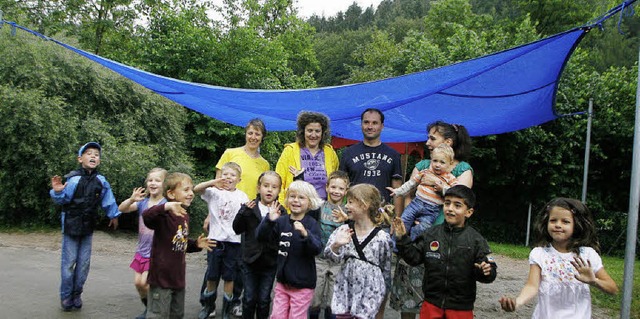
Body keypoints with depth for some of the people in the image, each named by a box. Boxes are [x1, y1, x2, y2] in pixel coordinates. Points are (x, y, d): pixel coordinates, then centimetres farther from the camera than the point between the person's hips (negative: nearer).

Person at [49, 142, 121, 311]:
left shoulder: (101, 181, -4)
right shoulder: (74, 179, -17)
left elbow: (108, 200, 11)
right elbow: (62, 199, -13)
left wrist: (113, 215, 21)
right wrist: (57, 191, -34)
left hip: (88, 227, 4)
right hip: (71, 225, -4)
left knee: (84, 262, 9)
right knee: (69, 262, 3)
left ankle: (77, 294, 24)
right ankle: (65, 296, 18)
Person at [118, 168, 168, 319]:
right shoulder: (143, 202, 1)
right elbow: (122, 209, -10)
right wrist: (132, 199, -29)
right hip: (142, 251, 5)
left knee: (144, 282, -8)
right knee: (137, 282, 9)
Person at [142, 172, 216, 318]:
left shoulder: (184, 215, 9)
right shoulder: (164, 216, -19)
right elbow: (146, 216, -42)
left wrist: (196, 244, 4)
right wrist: (166, 206, -53)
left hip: (178, 277, 9)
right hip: (161, 277, -9)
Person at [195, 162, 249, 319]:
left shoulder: (242, 196, 4)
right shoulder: (214, 192, 0)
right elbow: (196, 189, -17)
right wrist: (214, 182, -34)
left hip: (234, 241, 0)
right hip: (216, 239, 0)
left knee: (229, 276, 8)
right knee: (212, 275, 11)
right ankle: (209, 305, 33)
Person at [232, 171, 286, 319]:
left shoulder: (280, 211, -4)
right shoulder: (250, 207, -2)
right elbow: (237, 229, -7)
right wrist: (244, 212, -22)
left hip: (270, 262, 0)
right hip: (250, 260, 0)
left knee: (264, 299, 12)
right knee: (249, 298, 10)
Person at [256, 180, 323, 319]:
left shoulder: (312, 224, -12)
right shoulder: (281, 220, 1)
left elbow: (317, 249, -22)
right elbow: (262, 237, -2)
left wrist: (305, 235, -40)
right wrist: (269, 220, -19)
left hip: (302, 284, -4)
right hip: (282, 281, 4)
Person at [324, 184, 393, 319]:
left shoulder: (382, 237, -10)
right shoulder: (343, 230, -3)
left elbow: (386, 269, 1)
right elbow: (331, 256, -11)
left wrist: (383, 292, 10)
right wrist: (336, 245, -32)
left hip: (369, 293, -3)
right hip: (345, 289, 4)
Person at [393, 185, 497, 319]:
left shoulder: (476, 239, -7)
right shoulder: (431, 234, 0)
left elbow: (490, 272, -7)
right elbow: (414, 257, 2)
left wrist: (486, 272, -28)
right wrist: (402, 239, -7)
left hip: (461, 307, -2)